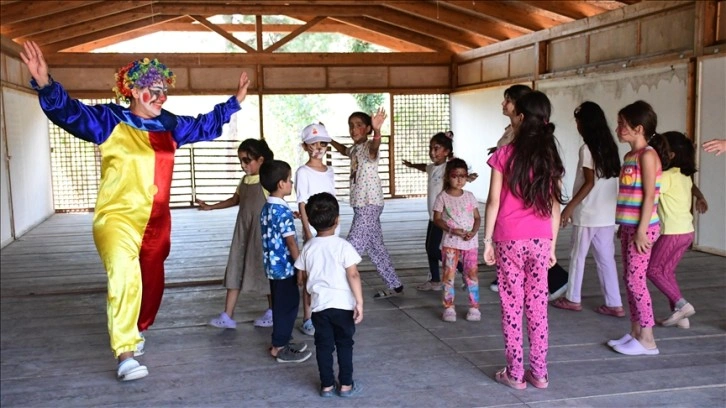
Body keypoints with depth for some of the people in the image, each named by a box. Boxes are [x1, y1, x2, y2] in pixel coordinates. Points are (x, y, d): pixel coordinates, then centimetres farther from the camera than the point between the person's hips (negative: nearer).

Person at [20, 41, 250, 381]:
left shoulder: (169, 125, 10)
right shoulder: (110, 120, -6)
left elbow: (204, 126, 26)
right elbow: (71, 113, -20)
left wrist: (235, 102, 27)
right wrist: (46, 85, -38)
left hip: (156, 223, 6)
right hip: (117, 217, -6)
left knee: (151, 284, 15)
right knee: (124, 274, -30)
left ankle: (135, 331, 44)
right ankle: (125, 355, -24)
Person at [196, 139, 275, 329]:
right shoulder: (244, 181, 9)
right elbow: (235, 200, 23)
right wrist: (210, 207, 20)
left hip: (262, 233, -7)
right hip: (243, 232, 7)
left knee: (265, 269, 5)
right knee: (235, 269, 5)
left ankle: (271, 312, 22)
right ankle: (227, 316, 8)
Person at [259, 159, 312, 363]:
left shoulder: (266, 208, 8)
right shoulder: (283, 211, -21)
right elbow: (291, 243, -21)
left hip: (272, 266, 9)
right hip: (285, 267, -9)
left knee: (280, 305, 19)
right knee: (288, 305, 2)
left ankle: (281, 341, 30)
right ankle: (279, 348, 9)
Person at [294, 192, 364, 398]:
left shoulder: (308, 247, 1)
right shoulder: (343, 246, -12)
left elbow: (303, 277, 10)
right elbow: (353, 275, -18)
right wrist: (359, 302, -15)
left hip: (319, 304, 3)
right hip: (342, 304, -3)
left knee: (323, 345, 12)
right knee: (344, 344, 11)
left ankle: (327, 385, 19)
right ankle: (346, 385, 17)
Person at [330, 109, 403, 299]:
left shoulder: (369, 147, -14)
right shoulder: (354, 148, 13)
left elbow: (374, 146, -41)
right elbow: (344, 150, 39)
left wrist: (377, 131, -61)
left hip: (369, 204, -10)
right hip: (362, 204, 10)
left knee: (352, 248, -10)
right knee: (376, 248, 16)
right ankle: (395, 286, 25)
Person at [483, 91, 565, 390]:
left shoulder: (505, 155, -7)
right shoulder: (551, 158, 4)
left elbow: (494, 202, -8)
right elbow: (554, 206, 5)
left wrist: (487, 239, -1)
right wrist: (552, 244, 11)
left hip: (510, 240, -3)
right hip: (540, 241, 4)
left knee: (512, 307, 5)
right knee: (538, 307, 10)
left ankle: (515, 373, 12)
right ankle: (539, 373, 17)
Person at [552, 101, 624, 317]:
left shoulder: (587, 148, -12)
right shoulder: (609, 147, 10)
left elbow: (589, 182, -16)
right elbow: (607, 180, 12)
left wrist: (570, 207, -14)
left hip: (588, 213, -7)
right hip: (607, 213, 7)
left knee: (578, 255, 8)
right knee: (606, 259, 8)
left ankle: (572, 299, 19)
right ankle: (614, 304, 7)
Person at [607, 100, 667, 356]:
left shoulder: (647, 155, -12)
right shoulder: (630, 156, 13)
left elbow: (649, 196, -17)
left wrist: (641, 231, -19)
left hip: (641, 228, -9)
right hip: (629, 227, 9)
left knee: (635, 280, -6)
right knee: (630, 279, 11)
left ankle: (647, 340, 2)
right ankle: (635, 332, 20)